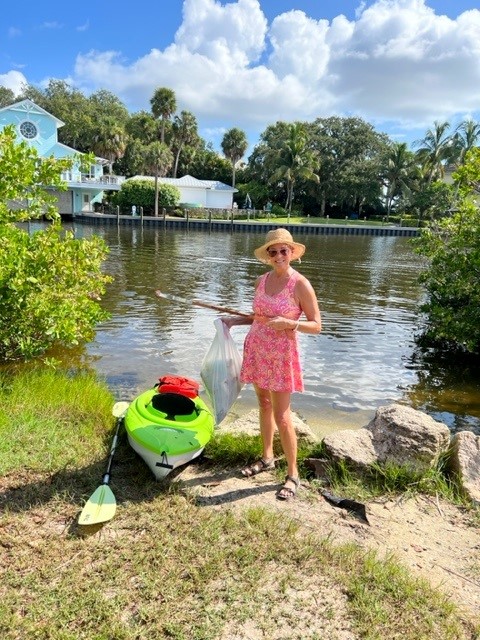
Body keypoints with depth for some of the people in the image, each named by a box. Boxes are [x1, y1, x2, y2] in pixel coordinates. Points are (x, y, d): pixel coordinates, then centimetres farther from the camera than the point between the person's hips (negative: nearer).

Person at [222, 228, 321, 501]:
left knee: (282, 417, -3)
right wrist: (236, 320, 4)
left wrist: (288, 323, -25)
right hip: (256, 351, 6)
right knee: (264, 405, 17)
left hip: (281, 355, -6)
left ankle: (293, 475, 12)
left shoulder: (300, 284, -13)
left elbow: (316, 325, -11)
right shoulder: (262, 281, 5)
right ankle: (267, 457, 35)